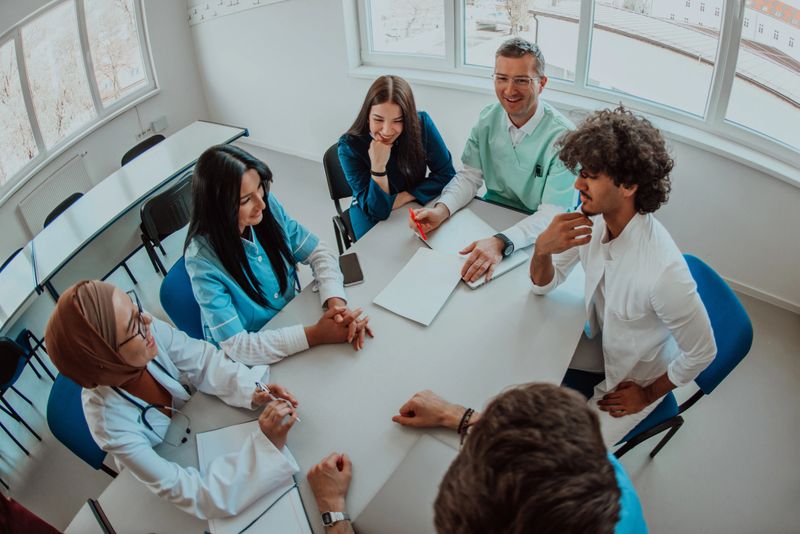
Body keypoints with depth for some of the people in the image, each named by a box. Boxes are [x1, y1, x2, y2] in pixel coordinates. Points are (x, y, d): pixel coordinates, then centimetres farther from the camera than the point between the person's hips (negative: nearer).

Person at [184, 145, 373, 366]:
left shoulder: (269, 206, -14)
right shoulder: (203, 259, -26)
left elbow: (319, 253, -6)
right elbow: (236, 345, -27)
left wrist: (336, 302, -25)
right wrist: (315, 335, -33)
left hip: (293, 319, 5)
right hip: (253, 360, -4)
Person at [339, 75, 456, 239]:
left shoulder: (422, 124, -17)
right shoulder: (349, 146, -22)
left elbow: (446, 174, -9)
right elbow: (376, 210, -21)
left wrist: (403, 197, -19)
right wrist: (378, 167, -37)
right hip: (371, 216, -3)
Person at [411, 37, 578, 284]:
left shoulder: (563, 136, -21)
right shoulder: (488, 118, -3)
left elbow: (553, 213, -26)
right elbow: (470, 176, 2)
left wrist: (501, 242, -42)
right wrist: (441, 209, -20)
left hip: (540, 233, -5)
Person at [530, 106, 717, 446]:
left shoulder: (663, 271, -39)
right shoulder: (593, 218, -19)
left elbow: (701, 352, -23)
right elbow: (544, 285, -7)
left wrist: (648, 394, -9)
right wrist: (542, 248, -30)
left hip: (635, 377, -5)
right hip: (600, 343, 6)